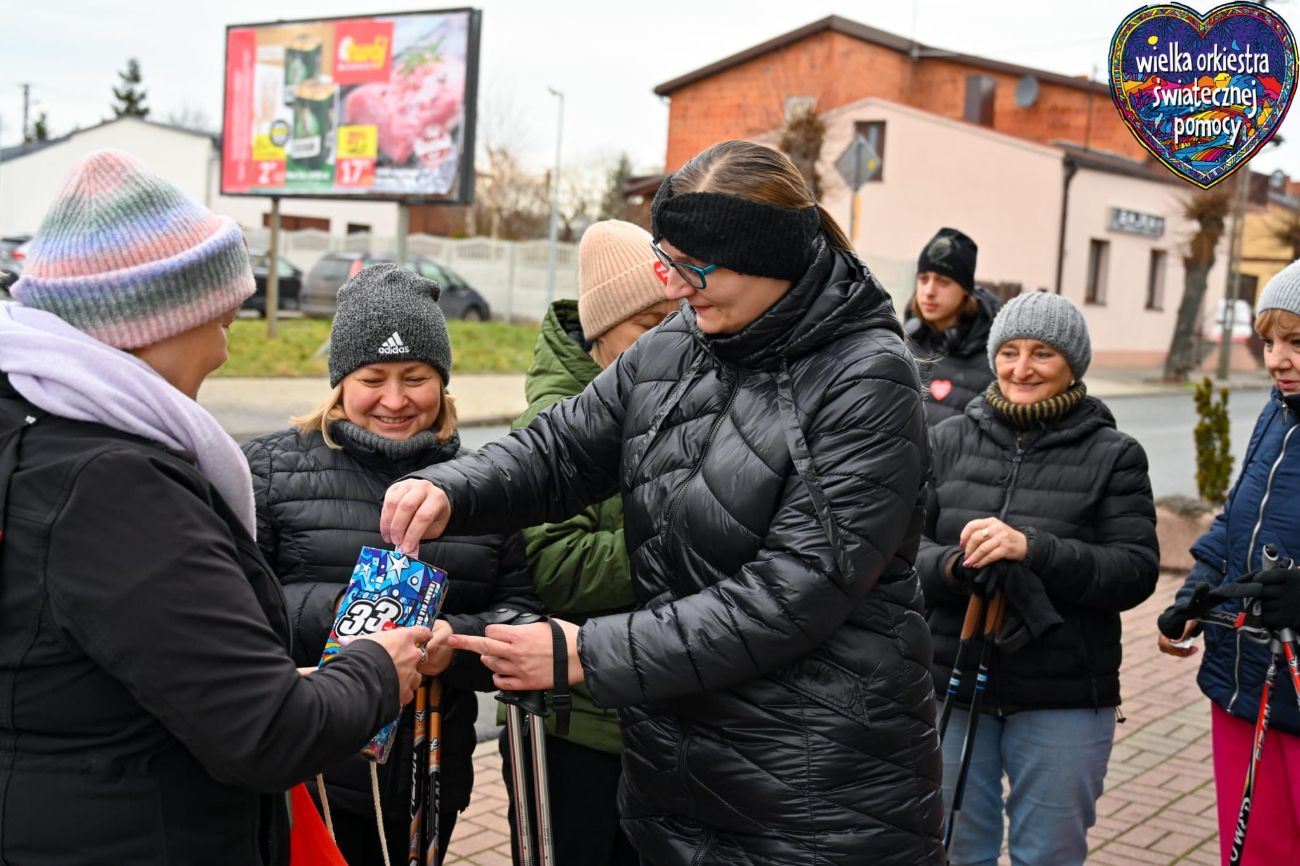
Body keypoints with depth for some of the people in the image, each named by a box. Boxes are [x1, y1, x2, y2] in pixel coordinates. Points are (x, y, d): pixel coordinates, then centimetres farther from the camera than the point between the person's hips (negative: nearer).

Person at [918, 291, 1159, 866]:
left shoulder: (1114, 456, -1)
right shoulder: (949, 440, 3)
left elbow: (1136, 571, -10)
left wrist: (1031, 548, -24)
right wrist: (953, 567, -24)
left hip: (1063, 700, -2)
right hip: (951, 686, 2)